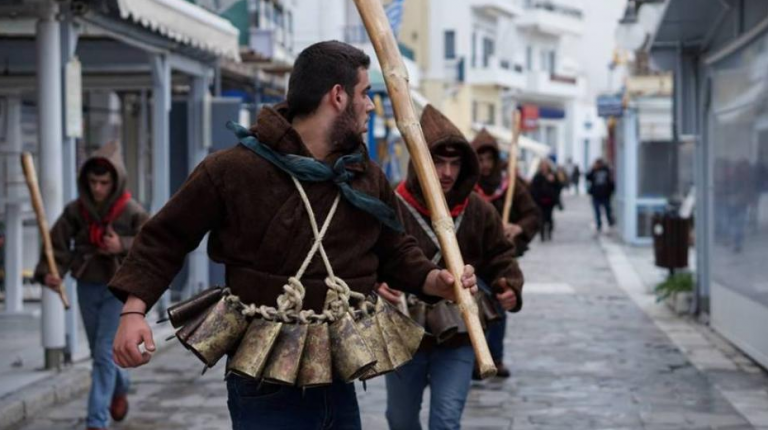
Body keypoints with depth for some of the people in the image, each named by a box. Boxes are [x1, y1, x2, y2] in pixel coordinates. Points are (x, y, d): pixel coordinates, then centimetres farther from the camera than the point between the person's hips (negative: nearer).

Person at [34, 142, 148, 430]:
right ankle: (120, 390, 48)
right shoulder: (76, 210, -5)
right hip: (87, 287, 4)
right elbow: (58, 243, -8)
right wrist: (48, 273, -25)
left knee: (105, 352, -10)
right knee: (98, 352, 19)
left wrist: (123, 247, -25)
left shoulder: (132, 212, -13)